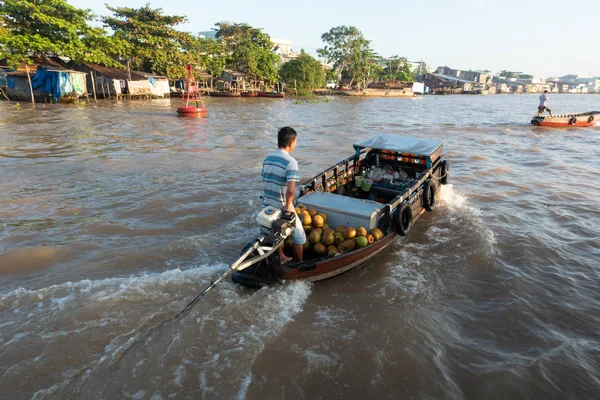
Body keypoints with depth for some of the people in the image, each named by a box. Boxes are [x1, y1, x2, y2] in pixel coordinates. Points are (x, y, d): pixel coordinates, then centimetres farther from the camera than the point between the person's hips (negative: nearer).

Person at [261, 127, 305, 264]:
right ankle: (299, 263, 30)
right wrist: (288, 206, -15)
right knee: (298, 235, 16)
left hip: (267, 204, 7)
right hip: (282, 206, -7)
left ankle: (281, 258, 45)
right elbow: (291, 190, -30)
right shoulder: (290, 162, -21)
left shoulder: (268, 158, 2)